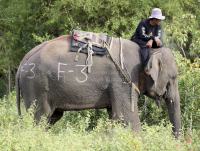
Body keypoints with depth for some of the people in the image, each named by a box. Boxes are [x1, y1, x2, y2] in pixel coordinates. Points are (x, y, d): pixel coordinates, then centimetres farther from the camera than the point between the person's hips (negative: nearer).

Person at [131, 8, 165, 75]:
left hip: (148, 40, 6)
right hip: (137, 39, -6)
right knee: (145, 45, -38)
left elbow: (159, 36, -12)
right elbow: (142, 36, -30)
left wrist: (151, 40, -31)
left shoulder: (158, 25, -3)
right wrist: (154, 37, -38)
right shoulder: (143, 23, -21)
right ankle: (145, 67, -46)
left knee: (160, 44, -18)